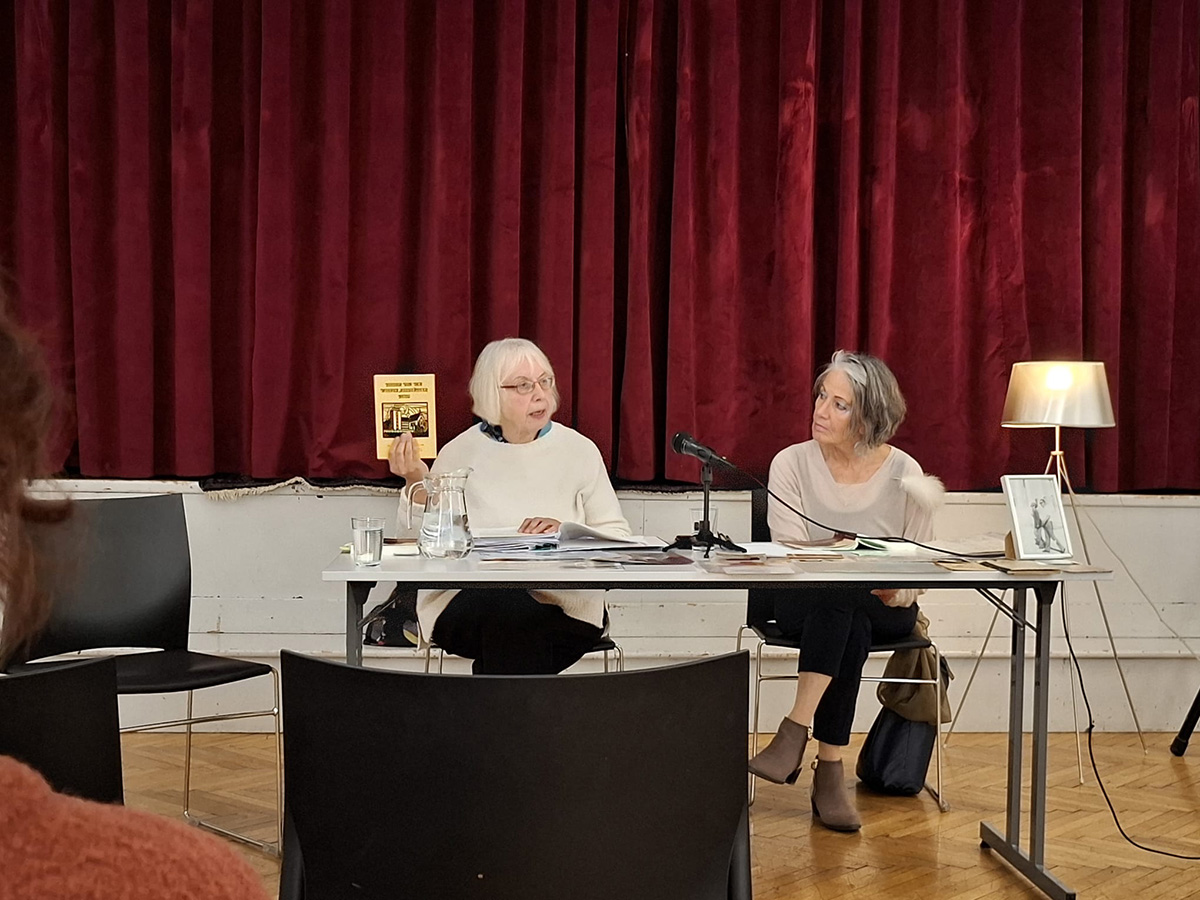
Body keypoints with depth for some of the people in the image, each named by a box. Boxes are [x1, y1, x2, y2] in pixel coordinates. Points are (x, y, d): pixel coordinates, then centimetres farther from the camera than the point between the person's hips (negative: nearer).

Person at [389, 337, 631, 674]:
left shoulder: (578, 450, 11)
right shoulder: (460, 452, 10)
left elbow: (618, 536, 8)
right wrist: (418, 483, -10)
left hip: (564, 606, 0)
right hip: (468, 599, 0)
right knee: (509, 610, -35)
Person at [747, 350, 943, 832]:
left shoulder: (903, 472, -2)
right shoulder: (792, 463, -3)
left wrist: (900, 593, -22)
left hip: (883, 610, 0)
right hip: (806, 604, 0)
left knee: (840, 597, -36)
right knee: (850, 629, -36)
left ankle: (795, 732, -34)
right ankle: (830, 771, -32)